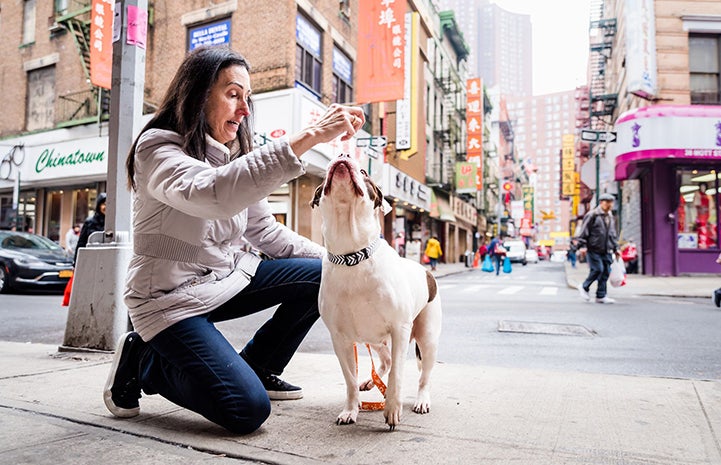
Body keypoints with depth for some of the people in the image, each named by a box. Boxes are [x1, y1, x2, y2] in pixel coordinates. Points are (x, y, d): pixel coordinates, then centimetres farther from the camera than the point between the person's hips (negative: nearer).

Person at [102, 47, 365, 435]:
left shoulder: (234, 156, 6)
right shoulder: (157, 148, -18)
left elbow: (267, 232, 7)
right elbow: (214, 193, -41)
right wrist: (309, 136, -44)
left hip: (226, 278, 8)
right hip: (172, 297, -7)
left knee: (321, 275, -6)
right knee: (248, 410, -19)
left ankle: (258, 368, 11)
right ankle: (143, 363, 5)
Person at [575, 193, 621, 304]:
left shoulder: (611, 217, 17)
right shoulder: (592, 215, -6)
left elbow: (613, 235, 25)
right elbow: (584, 231, -8)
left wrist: (615, 248, 21)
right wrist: (582, 245, -14)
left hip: (606, 251, 7)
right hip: (593, 249, -7)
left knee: (606, 272, 3)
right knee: (598, 269, -13)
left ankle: (601, 296, 10)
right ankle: (584, 287, 10)